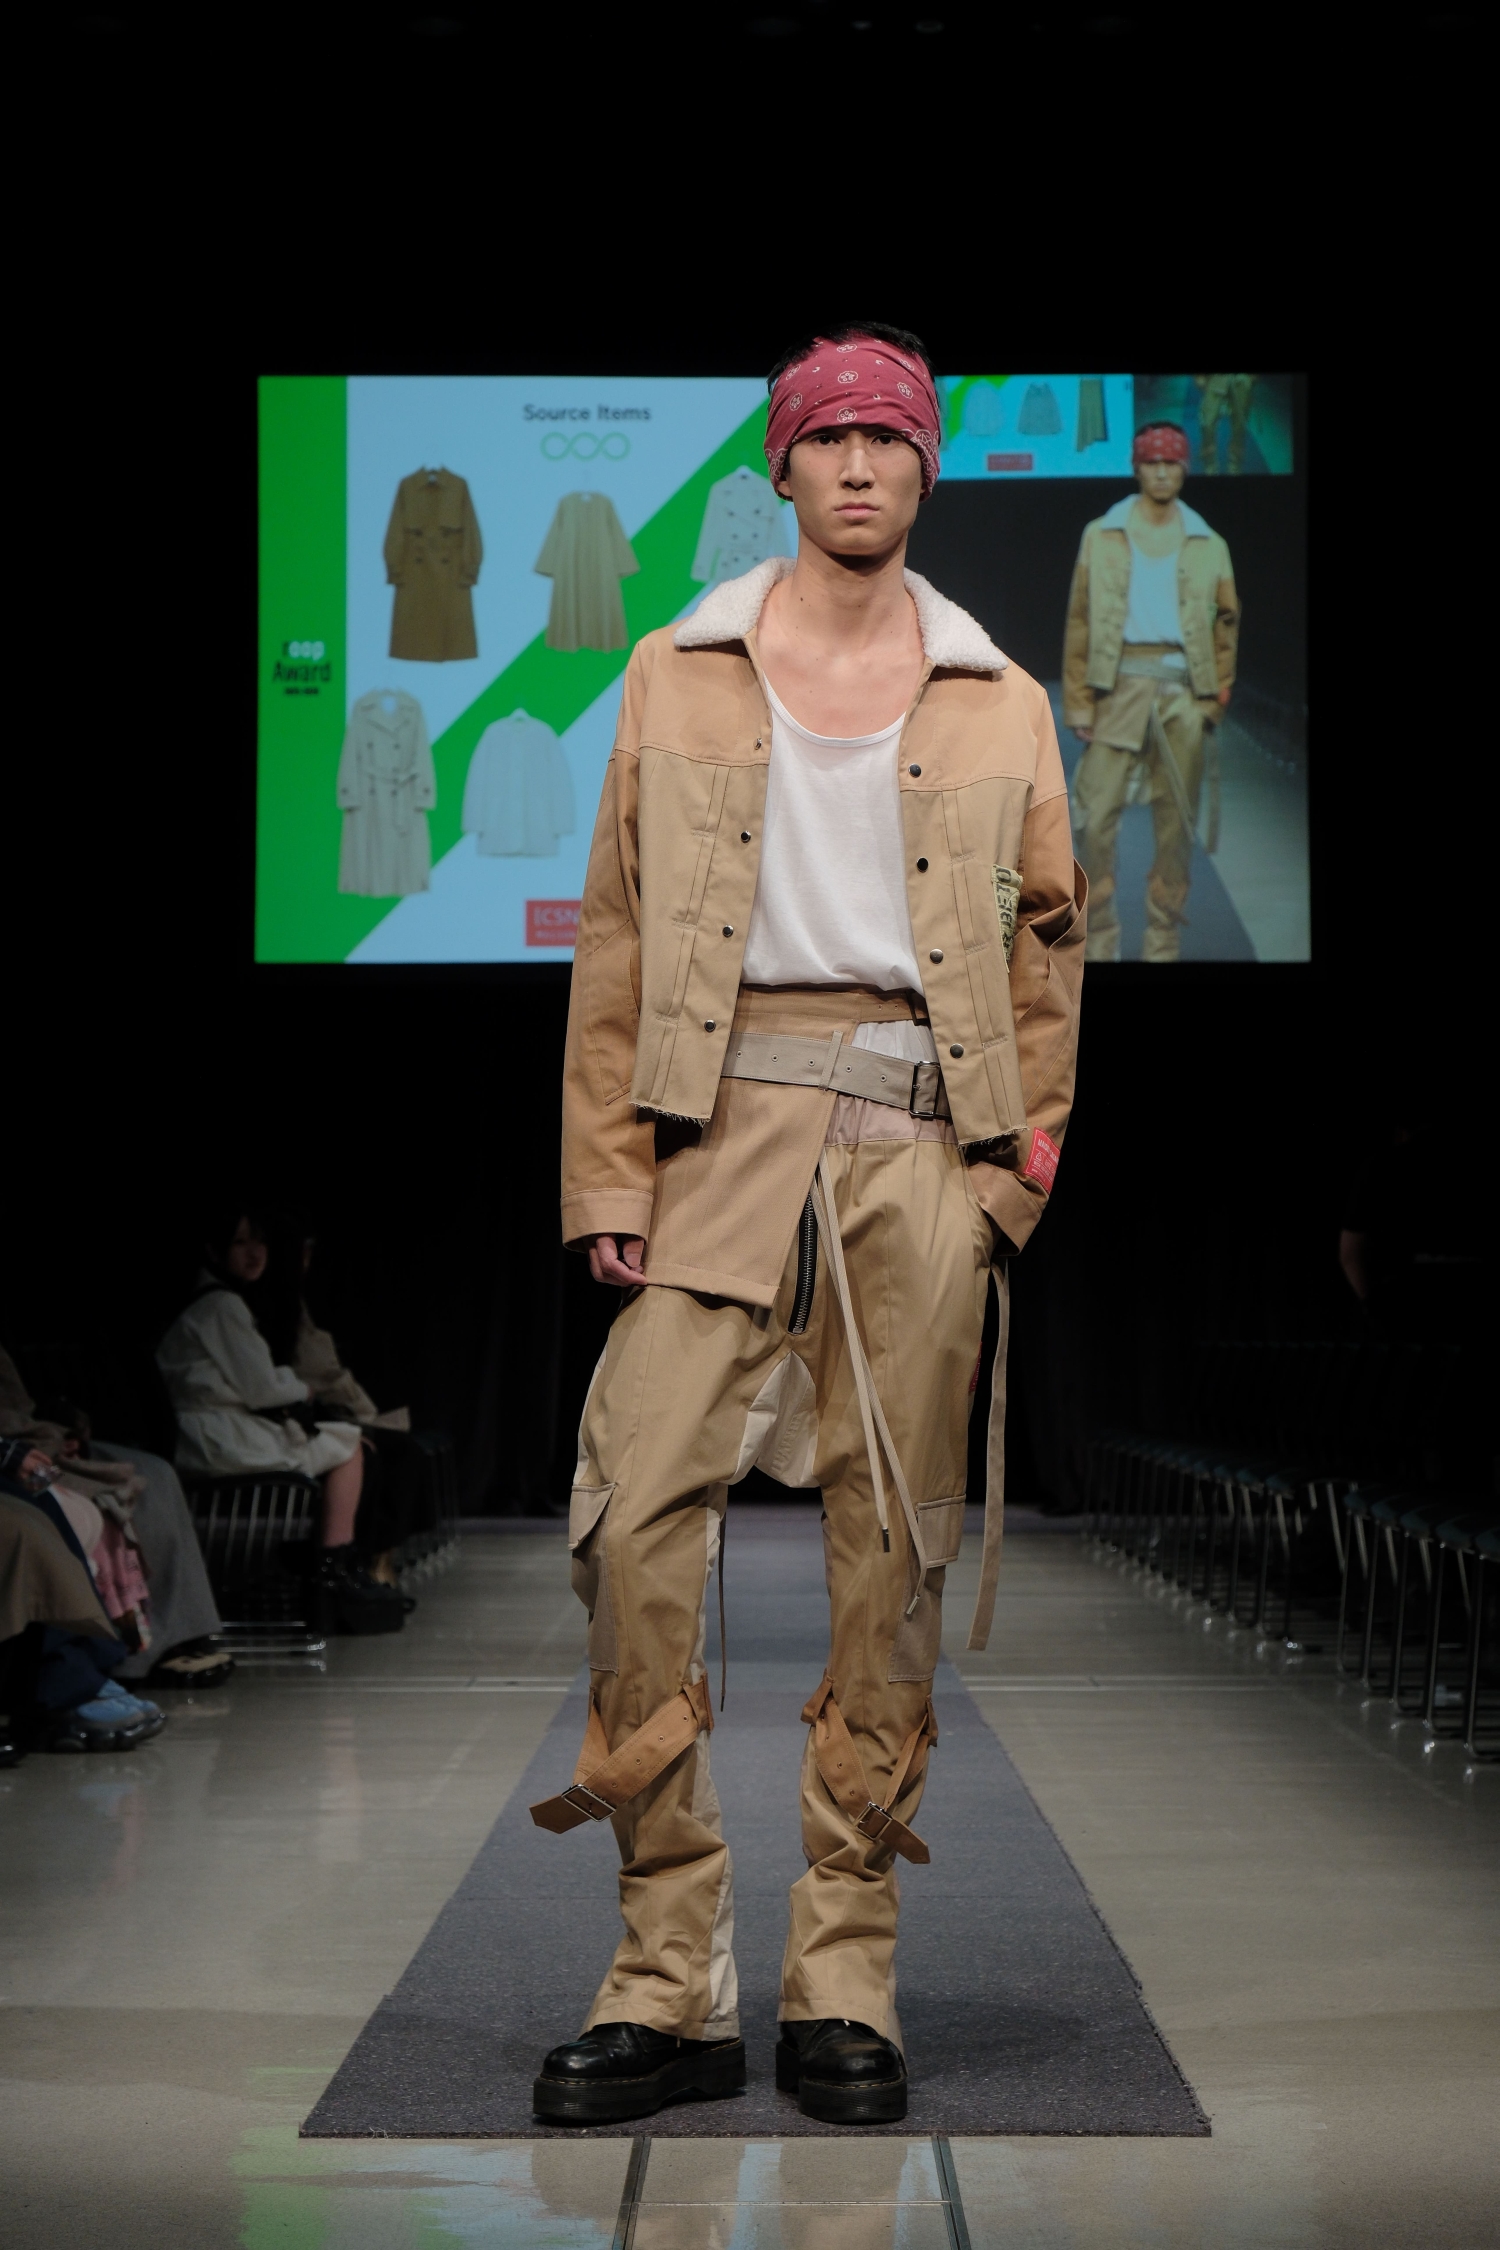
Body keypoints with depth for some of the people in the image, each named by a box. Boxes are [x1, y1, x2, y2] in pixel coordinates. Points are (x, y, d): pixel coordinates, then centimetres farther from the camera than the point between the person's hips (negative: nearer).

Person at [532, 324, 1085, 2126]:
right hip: (727, 1118, 0)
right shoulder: (678, 675, 11)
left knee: (895, 1539, 1)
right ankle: (671, 1982, -2)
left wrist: (1011, 1169, 2)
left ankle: (843, 1986, 10)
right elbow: (617, 938, 7)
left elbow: (1049, 945, 12)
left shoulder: (998, 702, 13)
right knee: (638, 1514, -12)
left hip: (919, 1135, 1)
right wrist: (611, 1176, -1)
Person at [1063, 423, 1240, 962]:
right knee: (1096, 816, -8)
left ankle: (1163, 946, 8)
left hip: (1183, 690, 2)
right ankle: (1099, 945, 0)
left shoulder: (1208, 545, 13)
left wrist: (1215, 697, 1)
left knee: (1177, 821, 1)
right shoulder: (1101, 536, 9)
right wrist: (1079, 701, -1)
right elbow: (1079, 621, 6)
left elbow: (1226, 624, 13)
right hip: (1119, 684, -1)